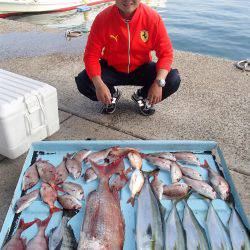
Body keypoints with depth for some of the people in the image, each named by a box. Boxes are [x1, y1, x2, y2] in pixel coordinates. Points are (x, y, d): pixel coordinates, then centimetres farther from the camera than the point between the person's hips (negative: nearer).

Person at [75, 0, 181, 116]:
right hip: (111, 69, 0)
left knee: (173, 80, -21)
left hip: (141, 69, 0)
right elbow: (91, 55, -17)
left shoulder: (153, 17, -19)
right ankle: (112, 95, 11)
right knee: (83, 83, -23)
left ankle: (142, 96, 10)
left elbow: (166, 53, -16)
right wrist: (98, 84, -33)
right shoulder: (102, 18, -19)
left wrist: (159, 82, -32)